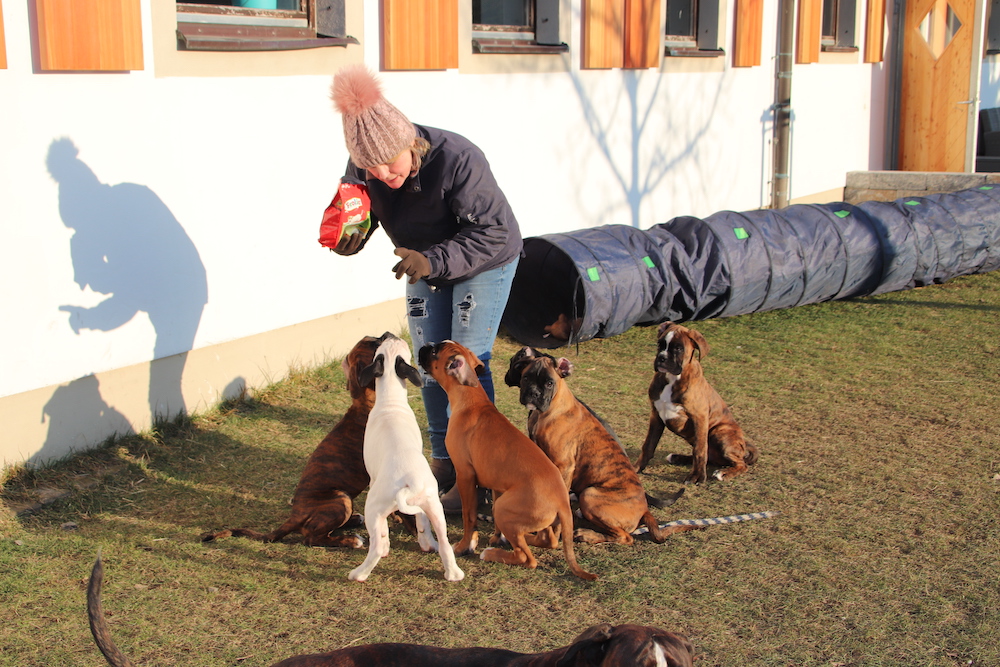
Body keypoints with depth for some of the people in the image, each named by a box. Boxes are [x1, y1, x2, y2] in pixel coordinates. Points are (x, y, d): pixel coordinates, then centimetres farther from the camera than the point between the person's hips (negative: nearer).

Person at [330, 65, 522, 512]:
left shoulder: (457, 159, -37)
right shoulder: (364, 170, -20)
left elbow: (491, 233, -33)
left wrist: (434, 260, -47)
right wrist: (346, 238, -37)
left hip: (486, 262, -6)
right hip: (426, 267, 6)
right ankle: (443, 462, 24)